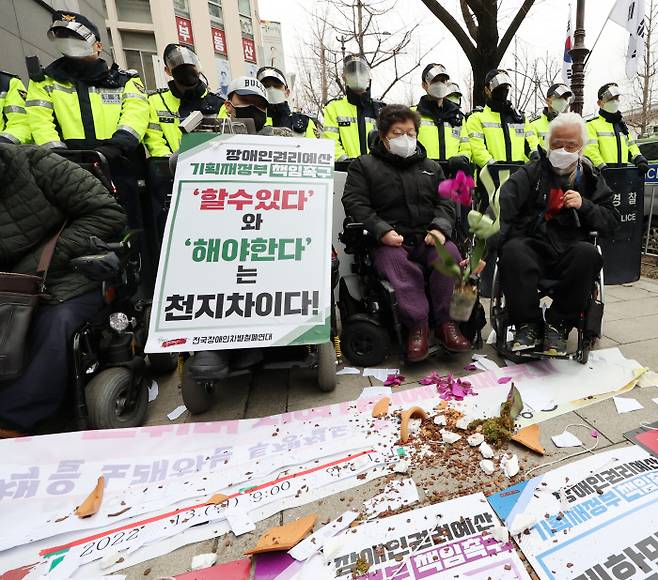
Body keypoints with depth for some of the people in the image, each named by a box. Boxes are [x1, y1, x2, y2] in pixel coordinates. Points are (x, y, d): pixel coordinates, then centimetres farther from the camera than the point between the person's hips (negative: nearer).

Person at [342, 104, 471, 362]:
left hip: (427, 238, 3)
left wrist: (440, 227, -8)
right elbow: (355, 204, -1)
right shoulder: (363, 166, 13)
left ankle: (444, 321, -16)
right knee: (397, 262, -36)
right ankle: (417, 325, -27)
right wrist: (382, 231, -16)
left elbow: (445, 203, 16)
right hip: (389, 242, -3)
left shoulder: (431, 167, 25)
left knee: (450, 254, -27)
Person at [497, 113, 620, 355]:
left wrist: (584, 206, -5)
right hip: (533, 246, -1)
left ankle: (558, 325, -17)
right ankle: (528, 324, -20)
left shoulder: (591, 179, 19)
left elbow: (611, 223, 15)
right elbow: (503, 205, -10)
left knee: (588, 254, -31)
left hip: (569, 254, 2)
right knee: (512, 251, -34)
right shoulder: (532, 172, 11)